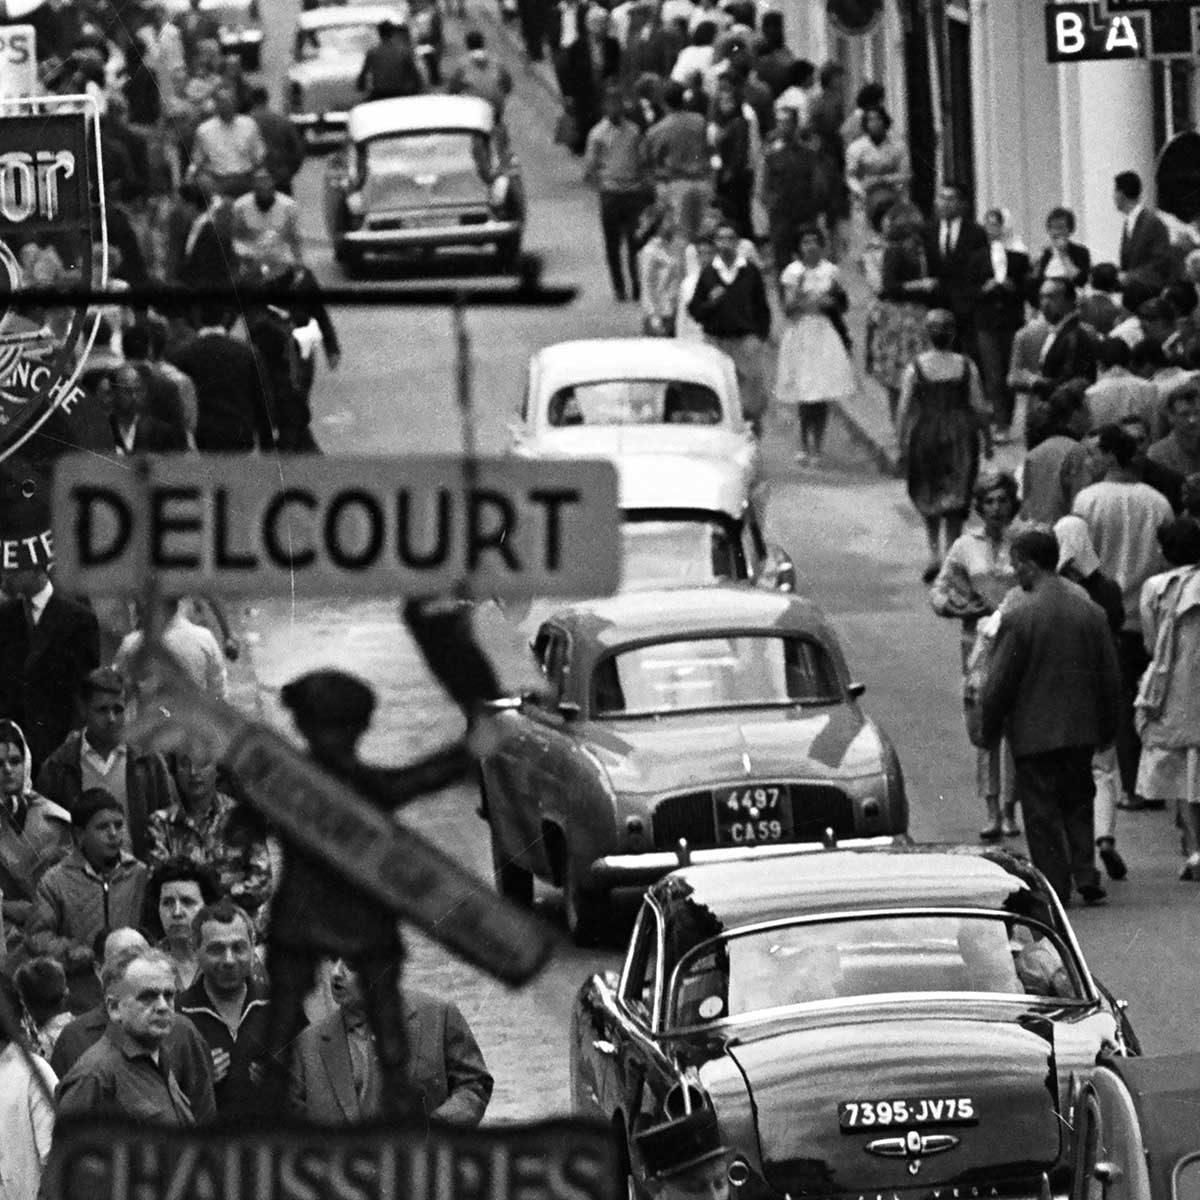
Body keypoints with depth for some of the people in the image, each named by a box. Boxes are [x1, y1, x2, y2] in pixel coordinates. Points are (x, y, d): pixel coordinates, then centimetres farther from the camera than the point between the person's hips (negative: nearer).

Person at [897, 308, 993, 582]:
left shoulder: (915, 368, -7)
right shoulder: (966, 367, -5)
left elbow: (905, 410, -6)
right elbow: (979, 408, -2)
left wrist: (902, 446, 3)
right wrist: (987, 441, 9)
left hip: (924, 435, 0)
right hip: (959, 436, 0)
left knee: (927, 499, 16)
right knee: (955, 499, 9)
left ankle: (935, 553, 3)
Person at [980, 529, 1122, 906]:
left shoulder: (1017, 616, -15)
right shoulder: (1091, 611, 1)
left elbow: (999, 682, -11)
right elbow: (1110, 678, 7)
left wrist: (989, 727, 5)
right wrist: (1107, 729, 18)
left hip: (1035, 733, -5)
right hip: (1082, 730, 5)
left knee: (1043, 812, 3)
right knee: (1078, 804, 18)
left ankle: (1055, 886, 3)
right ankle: (1086, 876, 9)